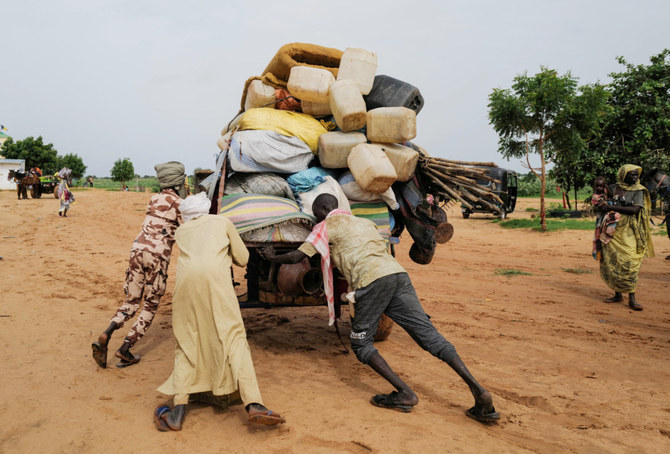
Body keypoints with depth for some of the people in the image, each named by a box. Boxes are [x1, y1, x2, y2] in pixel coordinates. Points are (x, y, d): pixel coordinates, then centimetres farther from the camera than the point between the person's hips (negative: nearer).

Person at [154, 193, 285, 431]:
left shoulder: (181, 231, 32)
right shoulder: (222, 222, 27)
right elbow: (242, 259, 27)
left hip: (186, 279, 2)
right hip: (215, 276, -2)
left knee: (187, 342, 10)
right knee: (233, 336, -5)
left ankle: (179, 410, 0)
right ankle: (253, 404, -18)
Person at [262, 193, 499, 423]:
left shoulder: (327, 226, 15)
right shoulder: (365, 222, 34)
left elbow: (297, 256, 12)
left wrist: (272, 256, 33)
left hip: (371, 280, -6)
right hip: (398, 273, 6)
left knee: (361, 342, 9)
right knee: (428, 335, 2)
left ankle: (404, 393, -5)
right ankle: (478, 391, -9)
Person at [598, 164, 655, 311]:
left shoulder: (638, 190, -1)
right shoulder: (613, 188, 9)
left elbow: (634, 209, -15)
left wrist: (611, 207, -17)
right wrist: (601, 206, 4)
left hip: (628, 232, -4)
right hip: (611, 230, 4)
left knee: (629, 263, -10)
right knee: (611, 262, 5)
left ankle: (632, 298, -5)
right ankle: (618, 294, 16)